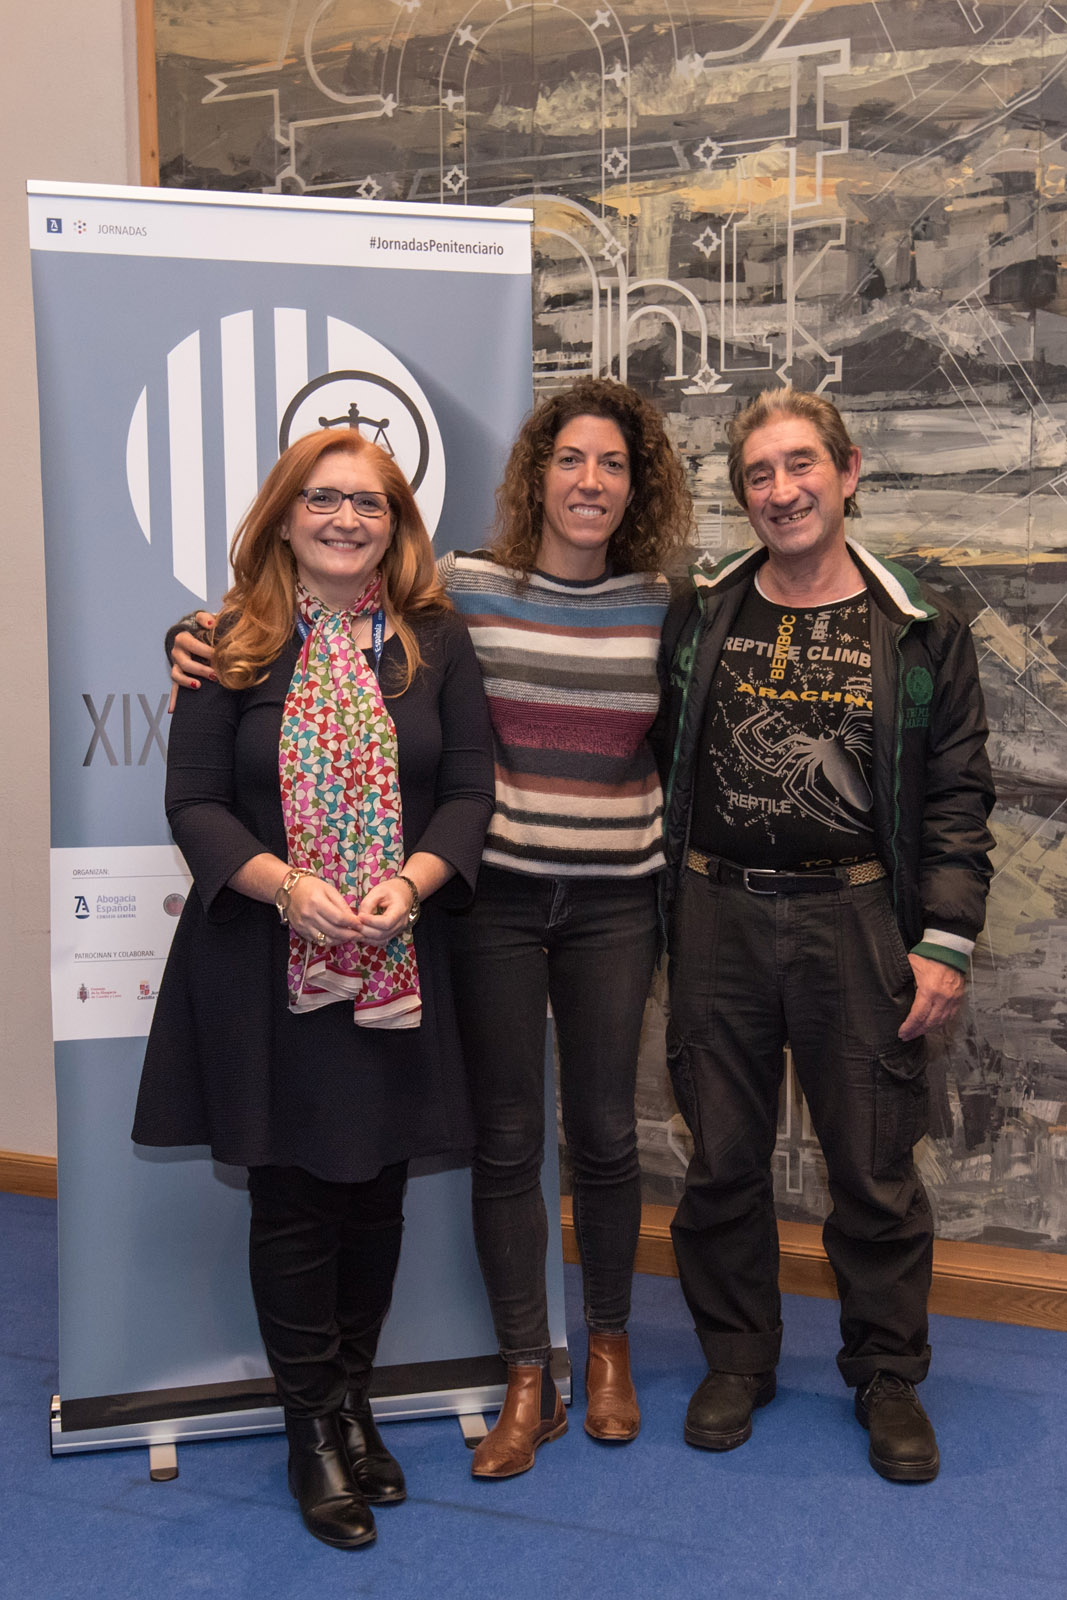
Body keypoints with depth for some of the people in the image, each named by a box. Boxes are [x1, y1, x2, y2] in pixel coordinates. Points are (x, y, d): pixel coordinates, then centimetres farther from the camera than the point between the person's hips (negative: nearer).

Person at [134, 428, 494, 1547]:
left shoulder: (436, 642, 4)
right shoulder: (236, 645, 0)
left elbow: (469, 791, 1)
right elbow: (195, 803, -3)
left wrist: (410, 882, -17)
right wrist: (287, 886, -19)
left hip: (397, 968, 2)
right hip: (266, 968, -1)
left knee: (376, 1193, 12)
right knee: (292, 1198, 7)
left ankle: (353, 1400, 34)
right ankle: (312, 1425, 26)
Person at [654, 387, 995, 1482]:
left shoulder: (920, 631, 1)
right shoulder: (698, 615, 6)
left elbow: (957, 797, 1)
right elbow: (660, 764, 11)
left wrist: (944, 943, -5)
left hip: (853, 919, -1)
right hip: (717, 916, 2)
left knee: (874, 1168, 7)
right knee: (722, 1156, 11)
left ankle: (888, 1377, 29)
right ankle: (736, 1359, 31)